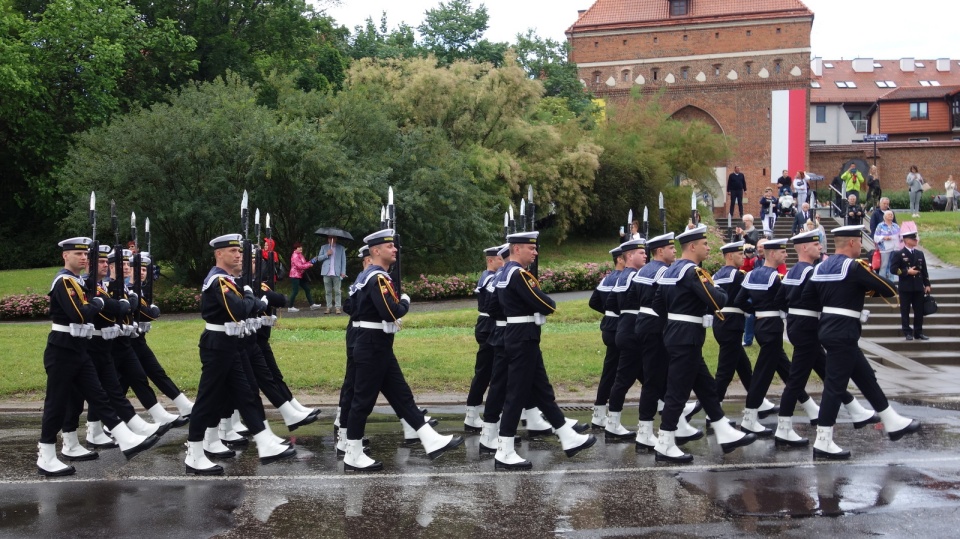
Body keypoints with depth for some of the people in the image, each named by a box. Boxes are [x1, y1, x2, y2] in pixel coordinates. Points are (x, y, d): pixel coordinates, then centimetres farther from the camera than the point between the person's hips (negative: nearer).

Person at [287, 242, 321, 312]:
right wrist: (309, 265, -15)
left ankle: (312, 305, 13)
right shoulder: (295, 256, -15)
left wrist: (310, 262, -1)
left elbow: (304, 264, 16)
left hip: (300, 275, 10)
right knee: (295, 291, -7)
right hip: (295, 276, -10)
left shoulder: (300, 255, 14)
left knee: (307, 289, 9)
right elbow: (299, 266, -23)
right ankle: (290, 307, 1)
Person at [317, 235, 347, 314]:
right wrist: (327, 254, -9)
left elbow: (343, 260, 4)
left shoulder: (341, 248, 7)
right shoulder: (324, 247, 12)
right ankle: (328, 307, 9)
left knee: (337, 291, -2)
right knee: (328, 291, 5)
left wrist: (343, 272, -4)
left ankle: (337, 307, 0)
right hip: (327, 273, 2)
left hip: (337, 273, -2)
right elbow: (319, 258, 8)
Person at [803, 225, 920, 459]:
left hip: (829, 329, 9)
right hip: (843, 333, -9)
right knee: (835, 385, -5)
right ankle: (823, 443, -1)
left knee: (866, 377, 19)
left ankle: (893, 423, 31)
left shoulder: (821, 267, 9)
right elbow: (889, 290, -12)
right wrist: (870, 286, 7)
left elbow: (806, 297, 12)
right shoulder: (854, 266, -14)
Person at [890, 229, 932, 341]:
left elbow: (924, 270, 12)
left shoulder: (920, 253, 11)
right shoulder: (898, 254, -3)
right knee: (905, 311, 1)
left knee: (919, 311, 5)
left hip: (918, 287, 4)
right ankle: (908, 333, 8)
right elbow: (893, 269, -11)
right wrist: (907, 272, -17)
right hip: (905, 288, -4)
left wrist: (927, 284, 8)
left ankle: (918, 333, 13)